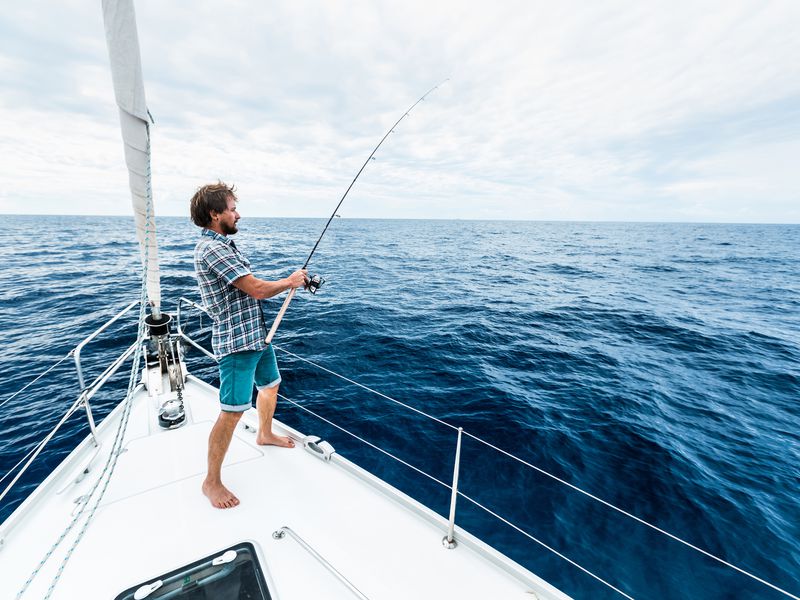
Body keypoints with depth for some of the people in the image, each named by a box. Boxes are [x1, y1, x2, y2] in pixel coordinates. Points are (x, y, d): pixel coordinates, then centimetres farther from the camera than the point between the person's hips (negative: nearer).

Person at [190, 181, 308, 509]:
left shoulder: (223, 244, 13)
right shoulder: (212, 248, -19)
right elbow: (257, 289, -24)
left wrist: (291, 280, 5)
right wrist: (290, 281, -8)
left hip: (257, 334, 11)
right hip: (236, 342, -11)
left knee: (270, 384, 25)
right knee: (232, 411, -3)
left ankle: (265, 434, 49)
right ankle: (212, 481, 17)